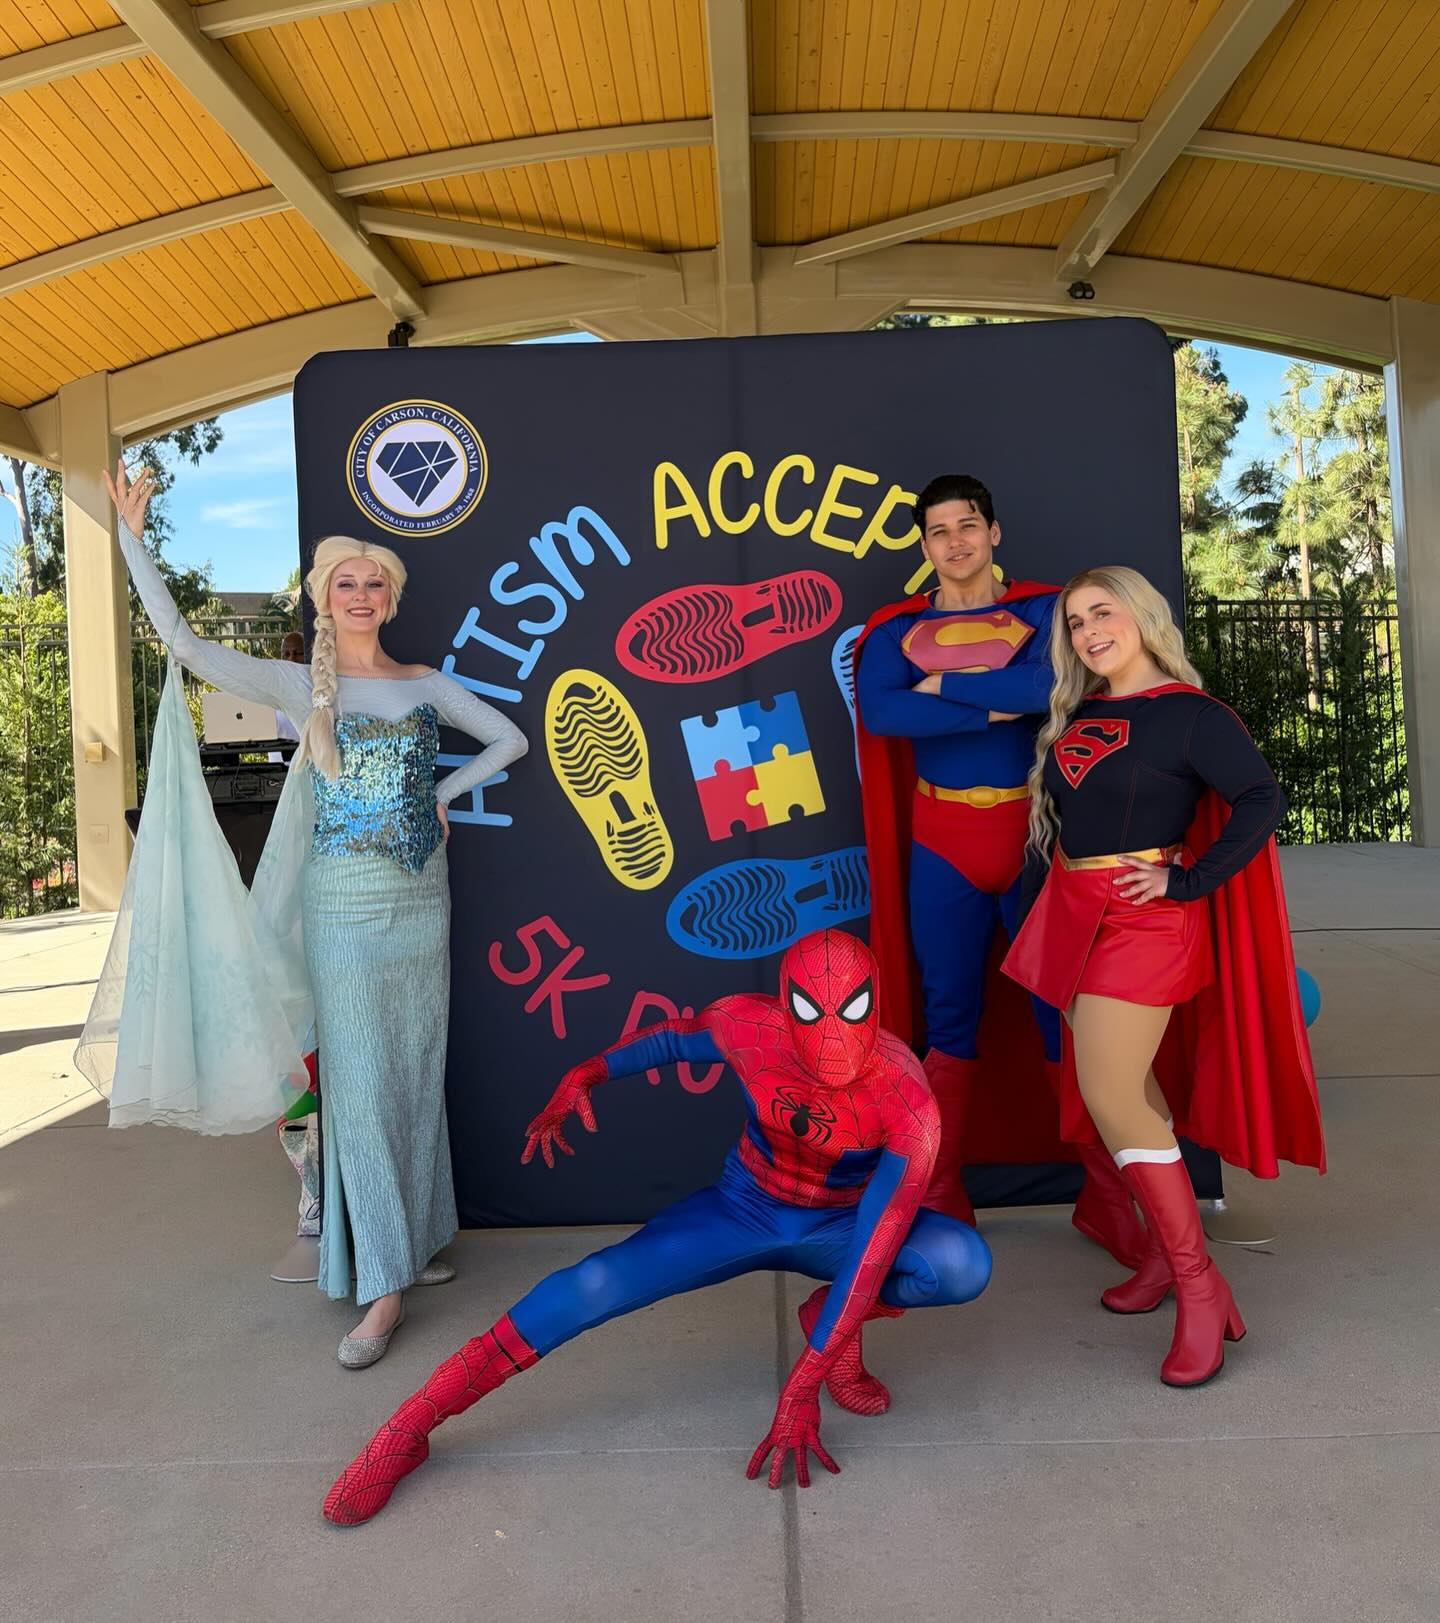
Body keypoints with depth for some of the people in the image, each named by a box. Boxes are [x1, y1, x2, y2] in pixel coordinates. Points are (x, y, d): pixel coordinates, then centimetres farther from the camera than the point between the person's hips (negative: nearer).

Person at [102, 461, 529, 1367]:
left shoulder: (424, 683, 8)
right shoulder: (299, 685, 0)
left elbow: (510, 740, 14)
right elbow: (184, 643, -10)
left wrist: (447, 794, 3)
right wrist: (133, 535, -13)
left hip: (423, 896, 3)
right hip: (346, 902, -3)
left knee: (419, 1073, 10)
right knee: (361, 1082, -2)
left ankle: (417, 1237, 26)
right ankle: (384, 1286, 5)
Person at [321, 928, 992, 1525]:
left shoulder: (908, 1104, -31)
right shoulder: (748, 1025, -25)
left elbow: (875, 1249, -32)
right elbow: (671, 1038, -2)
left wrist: (802, 1386, -32)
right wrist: (586, 1075, -16)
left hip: (842, 1225, 0)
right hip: (744, 1210, 1)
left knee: (964, 1265, -30)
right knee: (602, 1282, -24)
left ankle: (832, 1318, -1)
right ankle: (409, 1428, -14)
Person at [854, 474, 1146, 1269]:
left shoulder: (1041, 609, 3)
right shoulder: (898, 628, 6)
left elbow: (1049, 684, -19)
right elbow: (879, 711, -15)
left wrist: (943, 684, -11)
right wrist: (996, 706, -17)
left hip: (1034, 835, -1)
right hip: (942, 842, 1)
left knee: (1064, 1011, 3)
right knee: (948, 1019, 8)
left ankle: (1105, 1198, 17)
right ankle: (940, 1200, 19)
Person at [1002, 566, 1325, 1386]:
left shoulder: (1188, 712, -9)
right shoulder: (1079, 713, 12)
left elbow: (1263, 799, -16)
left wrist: (1189, 881, -17)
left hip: (1141, 919, -7)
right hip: (1075, 913, 7)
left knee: (1113, 1100, -11)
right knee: (1131, 1089, 13)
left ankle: (1199, 1286, 2)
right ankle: (1165, 1249, 28)